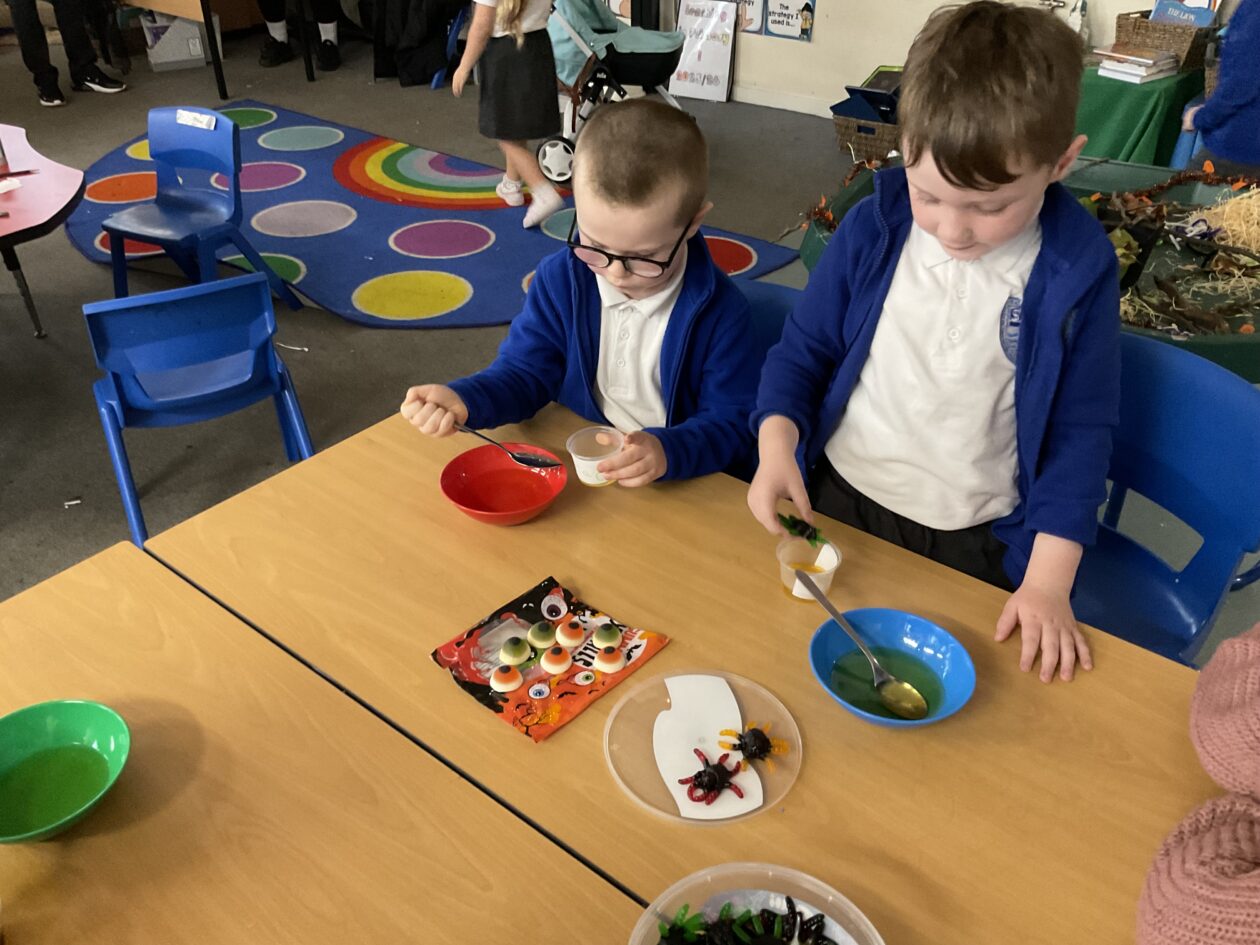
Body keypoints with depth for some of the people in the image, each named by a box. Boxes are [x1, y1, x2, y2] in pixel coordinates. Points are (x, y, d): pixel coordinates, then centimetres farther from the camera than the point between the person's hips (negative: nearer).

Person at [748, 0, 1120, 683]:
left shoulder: (1078, 273, -13)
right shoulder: (872, 230, -10)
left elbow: (1081, 432, -7)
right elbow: (803, 351, 0)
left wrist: (1049, 580, -12)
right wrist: (777, 448, -18)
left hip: (977, 545, -1)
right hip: (838, 502, 2)